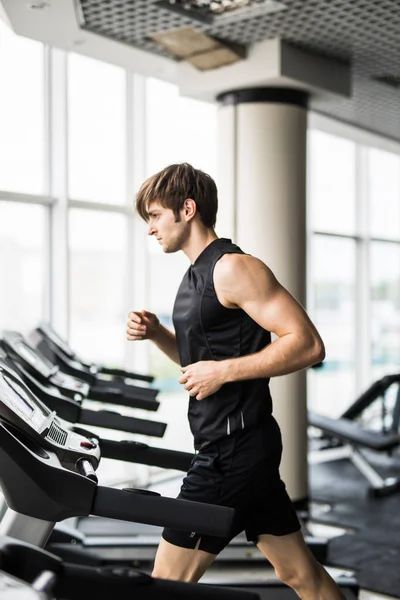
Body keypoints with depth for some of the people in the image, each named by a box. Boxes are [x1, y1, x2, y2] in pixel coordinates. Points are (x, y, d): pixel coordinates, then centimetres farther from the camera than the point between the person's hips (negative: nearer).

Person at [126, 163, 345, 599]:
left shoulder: (232, 268, -15)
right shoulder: (197, 275, 14)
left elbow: (307, 344, -21)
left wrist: (222, 372, -22)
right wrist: (155, 333, 6)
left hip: (234, 449, -10)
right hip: (226, 445, 10)